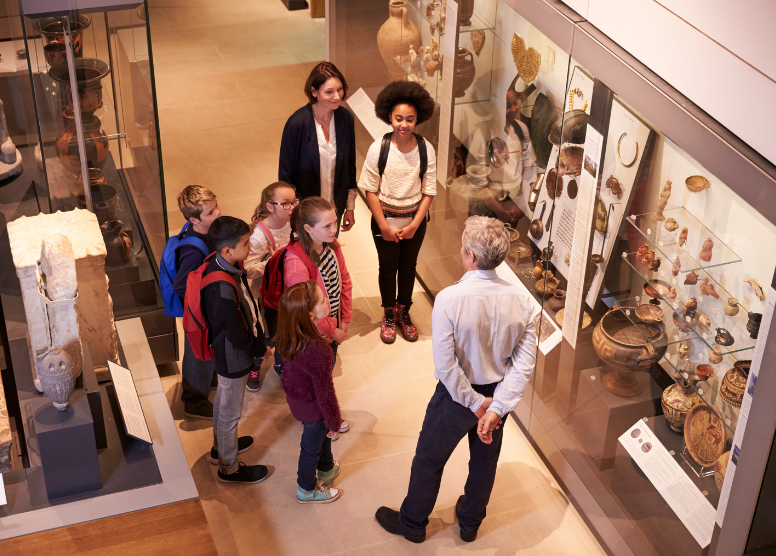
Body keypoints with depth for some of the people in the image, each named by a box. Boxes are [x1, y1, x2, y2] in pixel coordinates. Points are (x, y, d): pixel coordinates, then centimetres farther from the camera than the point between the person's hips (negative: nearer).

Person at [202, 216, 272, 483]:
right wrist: (260, 350, -9)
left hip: (226, 351, 9)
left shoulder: (220, 264, -11)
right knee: (230, 411, 13)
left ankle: (221, 447, 53)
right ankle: (229, 467, 35)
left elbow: (245, 308, 4)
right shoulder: (223, 291, -40)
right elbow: (238, 336, -28)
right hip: (234, 358, -9)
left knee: (223, 400, 29)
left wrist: (257, 339, 6)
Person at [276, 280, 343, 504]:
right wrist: (334, 422, -10)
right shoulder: (318, 352, -43)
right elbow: (325, 392, -29)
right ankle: (307, 490, 50)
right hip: (312, 407, -7)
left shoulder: (287, 335, -20)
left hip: (294, 393, 7)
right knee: (312, 446, 22)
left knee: (321, 433, 34)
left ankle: (326, 468, 62)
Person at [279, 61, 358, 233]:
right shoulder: (297, 123, -22)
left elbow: (350, 166, 4)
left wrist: (350, 207, 9)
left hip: (335, 208, 4)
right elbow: (285, 173, -13)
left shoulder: (346, 118, -8)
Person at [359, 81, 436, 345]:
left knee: (408, 266, 17)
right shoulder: (378, 148, -18)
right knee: (388, 267, 14)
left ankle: (404, 312, 39)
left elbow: (429, 192, -8)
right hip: (385, 220, -1)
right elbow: (371, 191, -11)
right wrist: (384, 226, -13)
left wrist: (414, 224, -14)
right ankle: (389, 315, 35)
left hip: (415, 220, 1)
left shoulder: (426, 150, -14)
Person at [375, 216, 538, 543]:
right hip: (498, 394, 4)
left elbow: (445, 366, -27)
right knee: (485, 459, 27)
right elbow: (524, 362, -17)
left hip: (458, 394, -4)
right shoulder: (522, 300, -18)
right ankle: (470, 523, 51)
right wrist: (495, 408, -17)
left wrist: (476, 403, -15)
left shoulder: (449, 300, -30)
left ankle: (412, 523, 43)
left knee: (429, 460, 21)